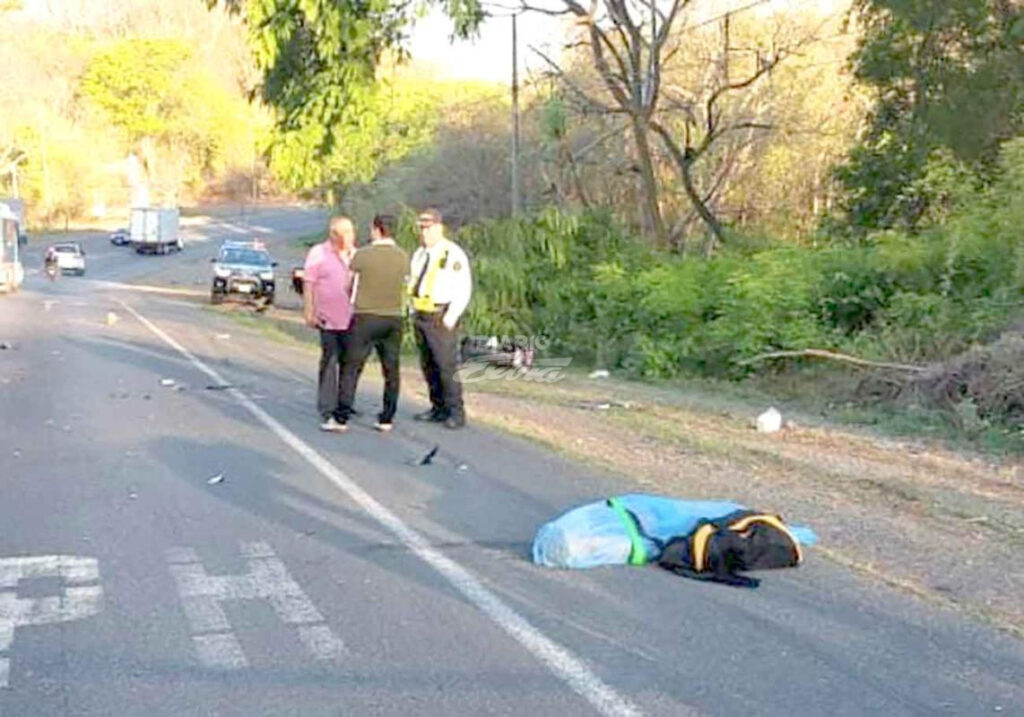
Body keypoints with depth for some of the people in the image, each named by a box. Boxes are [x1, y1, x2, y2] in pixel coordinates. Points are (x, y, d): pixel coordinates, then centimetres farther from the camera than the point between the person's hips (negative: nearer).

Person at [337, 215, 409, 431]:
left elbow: (348, 285, 4)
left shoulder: (362, 255, -7)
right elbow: (404, 288, 10)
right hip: (393, 317, 3)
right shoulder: (403, 257, 2)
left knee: (352, 367, 1)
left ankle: (342, 416, -1)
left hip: (366, 317, -3)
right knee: (391, 370, 8)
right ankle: (386, 419, 11)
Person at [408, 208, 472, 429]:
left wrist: (450, 318, -16)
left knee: (446, 365, -10)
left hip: (441, 317, -8)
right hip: (420, 316, 8)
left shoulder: (453, 254, -9)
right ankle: (439, 408, 17)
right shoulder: (419, 254, 15)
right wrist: (414, 311, 13)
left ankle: (456, 413, -5)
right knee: (428, 366, 9)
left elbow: (464, 289, -12)